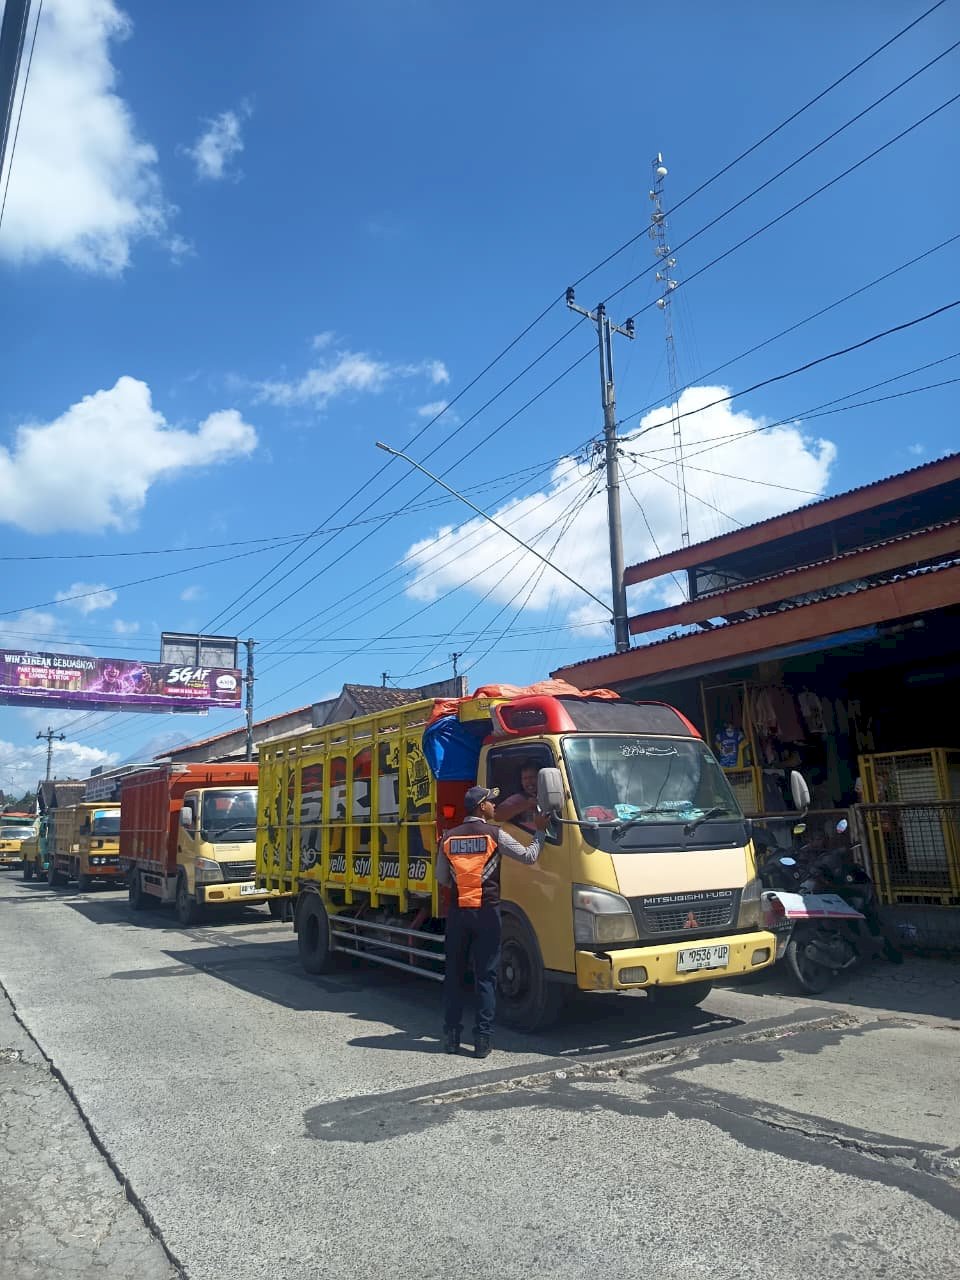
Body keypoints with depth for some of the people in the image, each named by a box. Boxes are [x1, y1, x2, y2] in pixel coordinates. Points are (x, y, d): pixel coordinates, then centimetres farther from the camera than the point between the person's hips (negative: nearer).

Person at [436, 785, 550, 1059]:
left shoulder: (449, 837, 5)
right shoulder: (495, 834, -6)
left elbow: (441, 877, 10)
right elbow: (529, 857, -4)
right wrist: (540, 831, 9)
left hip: (457, 912, 3)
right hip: (486, 912, -3)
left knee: (453, 974, 12)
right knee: (486, 976, 4)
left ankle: (451, 1036, 15)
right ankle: (482, 1039, 4)